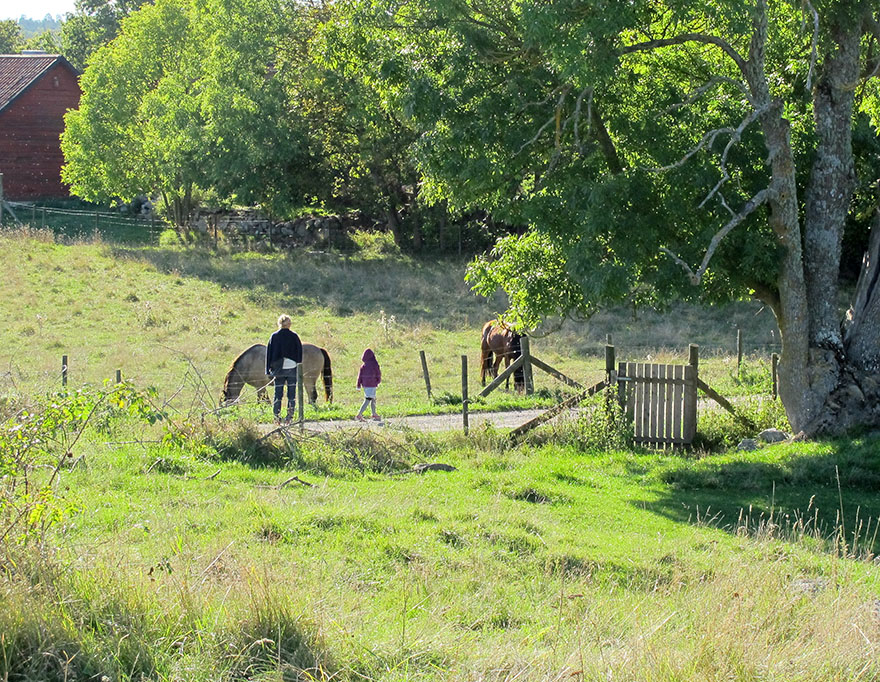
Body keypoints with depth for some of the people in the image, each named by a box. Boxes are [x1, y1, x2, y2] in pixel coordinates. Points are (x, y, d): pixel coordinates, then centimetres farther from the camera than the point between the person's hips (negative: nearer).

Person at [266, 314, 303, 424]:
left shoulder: (274, 336, 0)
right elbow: (300, 352, 2)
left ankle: (277, 417, 3)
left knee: (278, 393, 6)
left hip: (278, 369, 1)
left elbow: (269, 353, 3)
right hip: (292, 368, -1)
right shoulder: (294, 336, -1)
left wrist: (269, 369, 7)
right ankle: (290, 417, 1)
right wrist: (298, 364, 10)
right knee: (291, 394, 5)